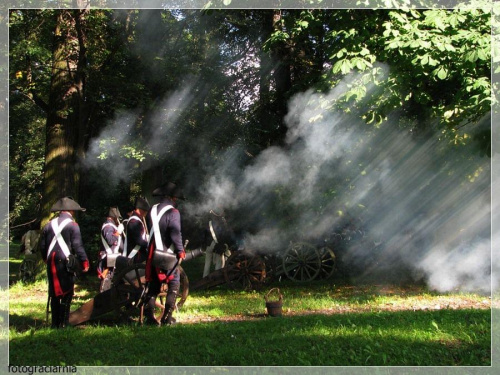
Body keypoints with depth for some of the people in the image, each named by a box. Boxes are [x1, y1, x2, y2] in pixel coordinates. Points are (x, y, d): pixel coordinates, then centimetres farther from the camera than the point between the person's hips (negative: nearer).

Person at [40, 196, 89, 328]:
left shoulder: (49, 224, 11)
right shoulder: (72, 225, -6)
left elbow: (42, 245, 16)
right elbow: (77, 246, -11)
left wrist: (46, 259, 30)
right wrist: (84, 261, -5)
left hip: (51, 263, 5)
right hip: (66, 262, -5)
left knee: (54, 293, 12)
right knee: (67, 293, 1)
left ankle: (55, 322, 16)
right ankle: (63, 323, -2)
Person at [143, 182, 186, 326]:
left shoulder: (152, 211, 10)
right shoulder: (173, 212, -11)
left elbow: (148, 231, 13)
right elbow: (175, 233, -19)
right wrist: (180, 250, -12)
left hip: (153, 253, 6)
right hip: (168, 254, -6)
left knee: (153, 285, 12)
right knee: (174, 283, 6)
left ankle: (149, 316, 5)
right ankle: (167, 317, 1)